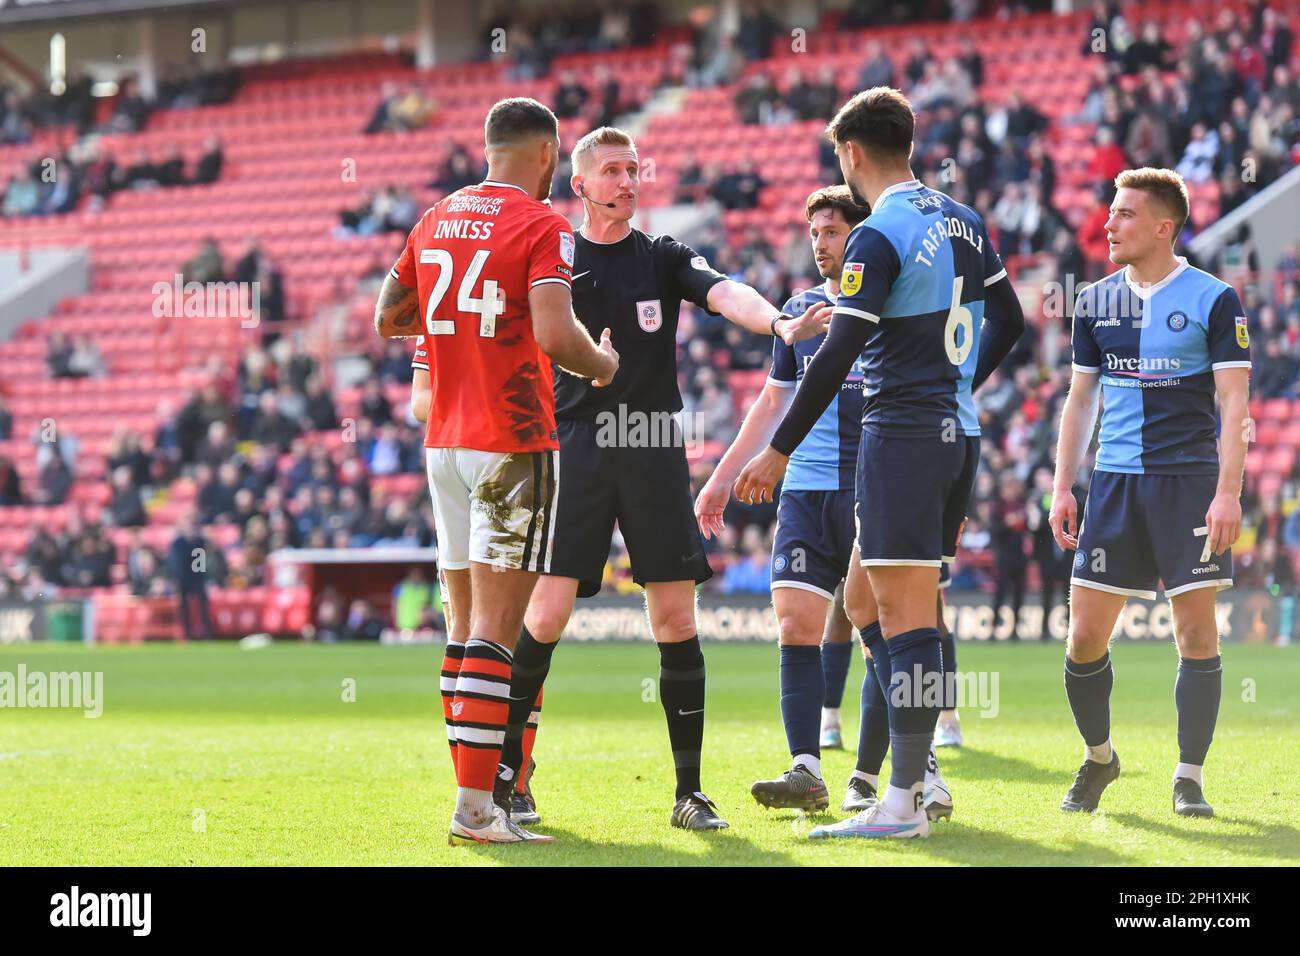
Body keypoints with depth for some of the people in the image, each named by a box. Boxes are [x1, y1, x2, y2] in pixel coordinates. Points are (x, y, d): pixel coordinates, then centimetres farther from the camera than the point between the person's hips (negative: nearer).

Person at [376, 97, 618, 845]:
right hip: (513, 446, -7)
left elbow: (388, 319, 18)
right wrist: (604, 364, -2)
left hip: (444, 443, 7)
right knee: (497, 625, -8)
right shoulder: (543, 226, -9)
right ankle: (476, 806, -12)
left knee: (467, 624, 12)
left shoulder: (435, 221, 11)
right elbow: (554, 336, -21)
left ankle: (475, 796, 14)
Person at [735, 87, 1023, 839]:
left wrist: (779, 452, -13)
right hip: (958, 434, 8)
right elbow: (1008, 320, 20)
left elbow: (836, 358, -18)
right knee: (864, 601, 16)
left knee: (905, 616, -8)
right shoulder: (962, 221, 11)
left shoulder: (880, 236, -14)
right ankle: (919, 768, 12)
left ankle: (904, 805, -7)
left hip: (904, 436, -8)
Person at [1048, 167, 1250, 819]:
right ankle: (1097, 757, 21)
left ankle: (1189, 777, 5)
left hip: (1189, 479, -4)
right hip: (1114, 483, 4)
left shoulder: (1214, 299, -3)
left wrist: (1227, 493, -13)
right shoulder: (1096, 300, 10)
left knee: (1196, 630, -5)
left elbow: (1233, 402, -5)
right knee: (1085, 636, 0)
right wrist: (1062, 487, 9)